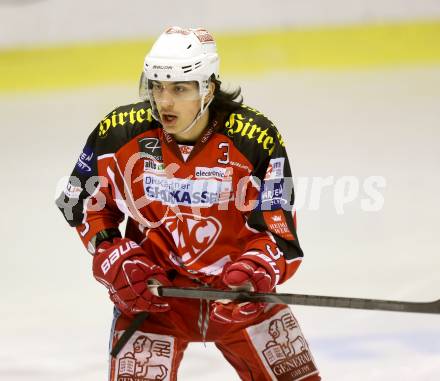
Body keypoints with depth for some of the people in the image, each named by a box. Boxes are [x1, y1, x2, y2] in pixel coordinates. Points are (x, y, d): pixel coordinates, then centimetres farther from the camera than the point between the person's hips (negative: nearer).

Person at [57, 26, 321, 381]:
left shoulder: (256, 139, -17)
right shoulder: (118, 132, -13)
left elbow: (278, 228, -13)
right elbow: (84, 202, 2)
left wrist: (255, 273, -32)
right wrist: (117, 260, -9)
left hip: (239, 291, 1)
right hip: (151, 289, 0)